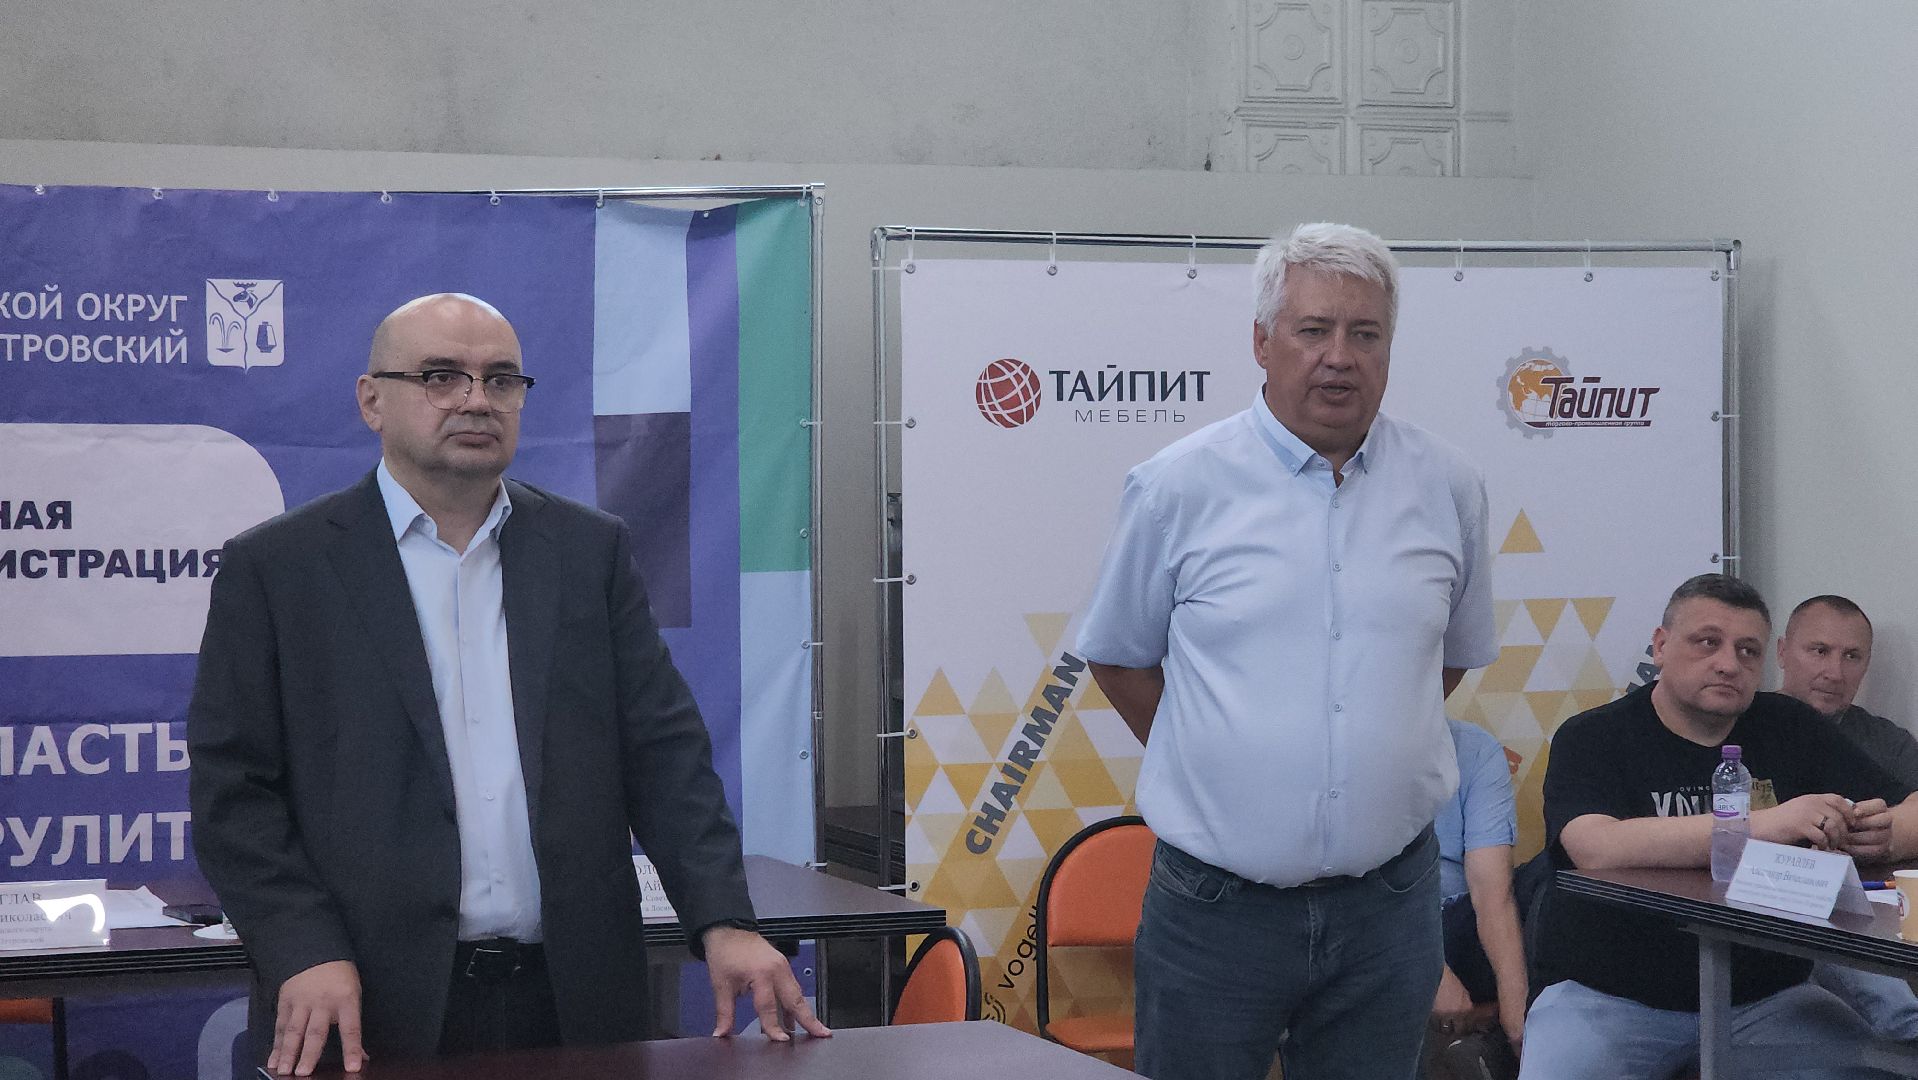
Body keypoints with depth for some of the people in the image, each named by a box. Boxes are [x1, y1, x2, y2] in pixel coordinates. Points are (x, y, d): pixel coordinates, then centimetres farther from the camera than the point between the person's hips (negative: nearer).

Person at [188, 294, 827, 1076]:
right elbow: (233, 790, -2)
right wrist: (306, 954, -15)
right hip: (372, 1013, -2)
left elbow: (663, 749, 6)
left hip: (574, 1004, 3)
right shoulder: (272, 568, 2)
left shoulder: (592, 551, 10)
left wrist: (723, 922, -7)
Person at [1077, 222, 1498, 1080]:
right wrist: (1216, 764, 5)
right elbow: (1118, 657, 7)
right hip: (1218, 904, -2)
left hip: (1386, 903, 3)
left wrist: (1370, 750, 12)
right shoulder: (1178, 486, -4)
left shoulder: (1447, 488, 5)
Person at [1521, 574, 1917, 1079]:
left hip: (1765, 995, 3)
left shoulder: (1789, 728, 10)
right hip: (1609, 996, -3)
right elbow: (1598, 849, -22)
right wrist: (1762, 825, -29)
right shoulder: (1593, 738, -2)